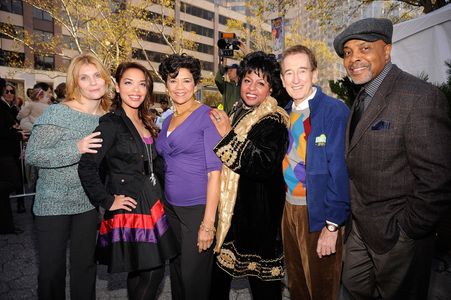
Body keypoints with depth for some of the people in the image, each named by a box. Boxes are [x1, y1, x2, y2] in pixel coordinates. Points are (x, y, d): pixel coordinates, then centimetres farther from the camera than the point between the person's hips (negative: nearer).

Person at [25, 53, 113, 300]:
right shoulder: (57, 113, -14)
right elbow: (31, 155, -17)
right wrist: (76, 148, -28)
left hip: (88, 203, 4)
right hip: (54, 203, -4)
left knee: (85, 265, 15)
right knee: (51, 268, 8)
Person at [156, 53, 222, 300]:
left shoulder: (207, 116, -10)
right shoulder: (167, 121, 11)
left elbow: (214, 171, -15)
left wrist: (208, 222, -18)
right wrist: (163, 205, 7)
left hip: (198, 208, -6)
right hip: (171, 207, 6)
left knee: (194, 277, 6)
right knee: (176, 271, 18)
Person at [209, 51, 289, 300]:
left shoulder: (273, 121, -14)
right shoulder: (237, 111, 9)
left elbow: (265, 166, -28)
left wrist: (228, 135, -26)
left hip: (258, 209, -7)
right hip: (229, 204, 7)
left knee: (261, 272, 8)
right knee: (219, 269, 18)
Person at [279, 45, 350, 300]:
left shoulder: (335, 110, -15)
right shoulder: (287, 113, 5)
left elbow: (340, 171, -18)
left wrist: (332, 225, -18)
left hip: (319, 214, -6)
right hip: (289, 209, 6)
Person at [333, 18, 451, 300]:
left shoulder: (420, 97, -21)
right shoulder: (362, 98, 6)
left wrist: (404, 231, -15)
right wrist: (357, 213, 9)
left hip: (396, 236, -7)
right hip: (362, 228, 7)